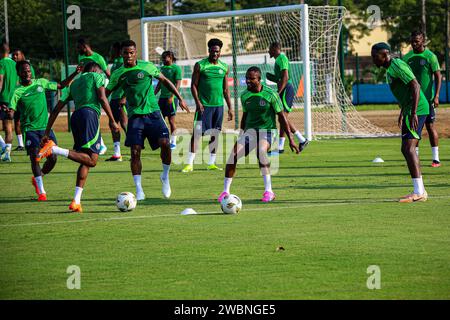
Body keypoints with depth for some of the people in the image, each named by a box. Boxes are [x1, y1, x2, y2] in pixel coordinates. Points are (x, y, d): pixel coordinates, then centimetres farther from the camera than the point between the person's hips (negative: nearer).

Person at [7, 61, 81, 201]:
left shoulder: (40, 83, 8)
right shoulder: (18, 92, -6)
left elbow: (61, 85, 19)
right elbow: (12, 111, -14)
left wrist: (75, 74, 11)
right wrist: (7, 112, -37)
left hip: (45, 127, 4)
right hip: (30, 129, -4)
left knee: (52, 158, -1)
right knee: (34, 157, -16)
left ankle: (37, 178, 28)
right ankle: (41, 191, -8)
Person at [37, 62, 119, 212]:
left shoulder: (74, 83, 30)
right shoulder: (97, 76, 15)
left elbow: (56, 109, 24)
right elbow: (102, 98, -2)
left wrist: (47, 133, 23)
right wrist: (112, 121, -1)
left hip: (75, 116, 7)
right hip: (90, 113, -7)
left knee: (85, 160, 10)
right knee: (91, 160, -16)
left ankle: (76, 201, 0)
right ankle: (54, 149, -30)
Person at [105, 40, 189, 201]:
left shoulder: (147, 67, 1)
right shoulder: (118, 74, 4)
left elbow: (164, 81, 12)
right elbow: (105, 93, 12)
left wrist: (180, 98, 11)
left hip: (152, 113, -1)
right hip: (135, 115, 1)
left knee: (165, 143, -18)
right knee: (135, 152, -9)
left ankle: (165, 177, 7)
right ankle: (139, 190, -1)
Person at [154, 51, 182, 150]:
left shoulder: (176, 68, -7)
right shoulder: (162, 68, 14)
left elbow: (178, 84, -13)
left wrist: (172, 97, -20)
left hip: (171, 98, -7)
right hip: (162, 97, 7)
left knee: (171, 120, -3)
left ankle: (173, 142, 5)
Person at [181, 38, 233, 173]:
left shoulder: (224, 67, 10)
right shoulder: (200, 65, -3)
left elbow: (226, 89, 15)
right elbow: (194, 85, -3)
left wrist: (230, 108, 12)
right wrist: (198, 102, -15)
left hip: (218, 105, 4)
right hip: (204, 105, -4)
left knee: (215, 134, 6)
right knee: (197, 133, -9)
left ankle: (211, 163, 14)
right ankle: (189, 163, -8)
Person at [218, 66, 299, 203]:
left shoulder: (270, 94, -10)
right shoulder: (244, 95, 4)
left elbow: (282, 117, -4)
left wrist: (291, 139, -5)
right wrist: (241, 136, 28)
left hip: (267, 131, -5)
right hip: (250, 130, 5)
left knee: (261, 150, -37)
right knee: (233, 154, -20)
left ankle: (268, 191, -31)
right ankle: (225, 191, -7)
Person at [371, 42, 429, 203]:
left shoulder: (397, 66, -14)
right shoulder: (391, 68, 17)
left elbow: (415, 86, -22)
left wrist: (413, 114, -26)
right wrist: (402, 113, 31)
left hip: (417, 110, -11)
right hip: (409, 110, 11)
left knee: (409, 149, -14)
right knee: (406, 149, 11)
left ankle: (419, 192, -17)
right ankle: (420, 191, 12)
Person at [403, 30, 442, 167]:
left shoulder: (430, 57, -5)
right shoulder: (407, 57, 8)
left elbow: (438, 77, -5)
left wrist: (436, 96, -13)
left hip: (427, 98, -4)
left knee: (430, 126, -3)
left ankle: (436, 158, 2)